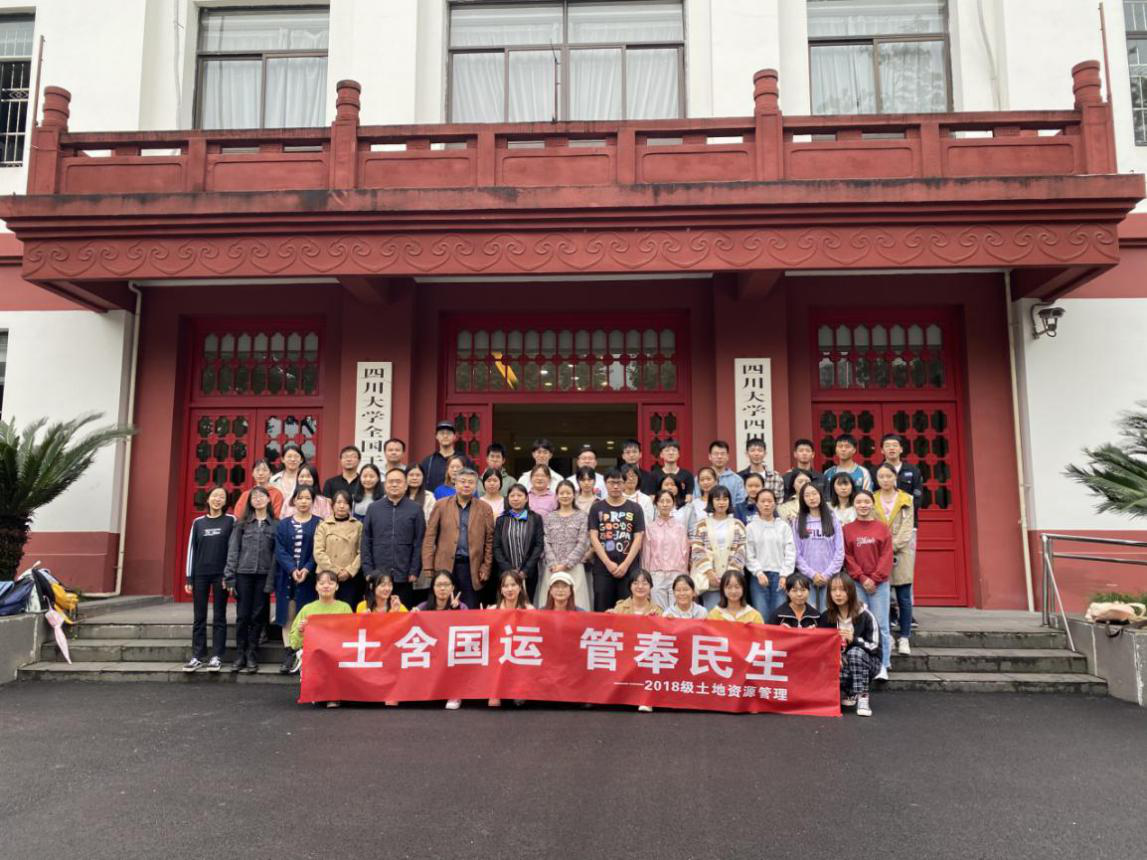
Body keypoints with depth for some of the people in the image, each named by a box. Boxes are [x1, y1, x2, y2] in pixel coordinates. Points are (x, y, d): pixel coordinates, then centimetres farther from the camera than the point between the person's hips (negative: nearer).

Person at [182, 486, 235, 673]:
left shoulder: (231, 521, 0)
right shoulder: (198, 522, 7)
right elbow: (191, 549, 7)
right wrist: (189, 578, 2)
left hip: (221, 574, -2)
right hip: (200, 574, 3)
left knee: (219, 617, 2)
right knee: (199, 617, 5)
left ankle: (217, 657, 6)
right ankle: (197, 657, 11)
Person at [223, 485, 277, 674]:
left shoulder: (276, 525, 4)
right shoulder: (242, 523, 7)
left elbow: (277, 553, 0)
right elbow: (233, 550, 3)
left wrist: (272, 580, -7)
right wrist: (229, 577, -4)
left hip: (264, 575, 0)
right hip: (243, 573, 1)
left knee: (257, 615, 4)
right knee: (242, 615, 3)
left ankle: (251, 654, 12)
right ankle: (240, 653, 12)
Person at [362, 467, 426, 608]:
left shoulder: (415, 509, 2)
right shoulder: (373, 508, 6)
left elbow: (419, 543, 0)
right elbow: (366, 543, 5)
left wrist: (414, 572, -5)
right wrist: (368, 570, -2)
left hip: (404, 577, -1)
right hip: (377, 576, 1)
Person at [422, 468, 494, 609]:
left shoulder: (485, 509, 7)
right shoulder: (441, 505, 5)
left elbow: (489, 540, 8)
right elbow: (430, 537, 3)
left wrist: (486, 568, 1)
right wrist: (428, 567, -3)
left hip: (471, 567, 0)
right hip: (444, 566, 0)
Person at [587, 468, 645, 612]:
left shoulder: (635, 508, 8)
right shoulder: (597, 508, 8)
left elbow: (638, 539, 2)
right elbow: (593, 538, 1)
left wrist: (625, 564, -9)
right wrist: (609, 563, -9)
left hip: (629, 568, 0)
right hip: (602, 567, 0)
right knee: (602, 610, 1)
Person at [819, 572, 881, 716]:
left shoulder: (865, 616, -13)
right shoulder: (826, 617, -3)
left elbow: (874, 646, -15)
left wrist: (853, 639, -32)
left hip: (865, 661, -2)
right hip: (837, 662, 2)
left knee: (855, 652, -35)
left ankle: (862, 697, -25)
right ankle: (847, 693, 4)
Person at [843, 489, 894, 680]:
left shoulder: (882, 528, 4)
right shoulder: (847, 529, 4)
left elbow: (886, 556, 0)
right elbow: (847, 557, 0)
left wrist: (875, 578, -8)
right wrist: (862, 578, -9)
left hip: (879, 583, 0)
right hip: (856, 583, 0)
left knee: (880, 624, 1)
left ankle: (883, 665, 9)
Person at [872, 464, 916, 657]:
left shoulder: (906, 500, 6)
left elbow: (907, 528, -2)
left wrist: (893, 545, -13)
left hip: (901, 552, 0)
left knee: (904, 597, 2)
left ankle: (904, 638, 9)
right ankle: (887, 637, 12)